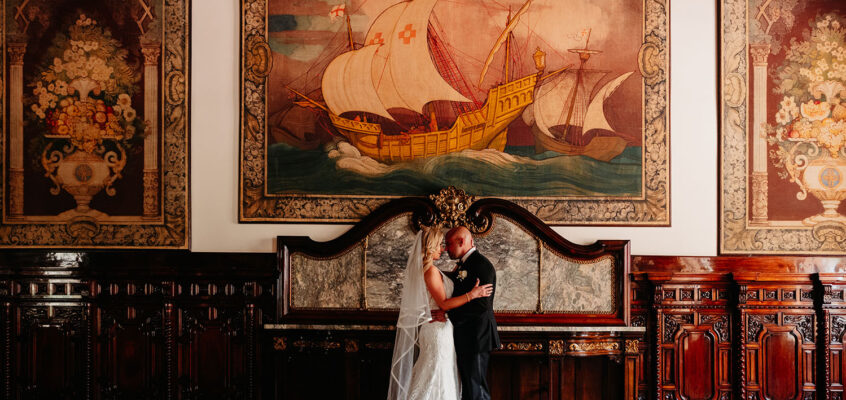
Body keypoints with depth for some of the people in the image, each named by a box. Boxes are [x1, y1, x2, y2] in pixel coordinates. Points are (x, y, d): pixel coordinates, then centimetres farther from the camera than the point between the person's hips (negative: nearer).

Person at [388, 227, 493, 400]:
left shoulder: (419, 269, 12)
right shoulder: (431, 270, -17)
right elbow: (443, 303, -18)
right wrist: (472, 294, -20)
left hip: (428, 326, 10)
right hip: (438, 328, -10)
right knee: (437, 374, -4)